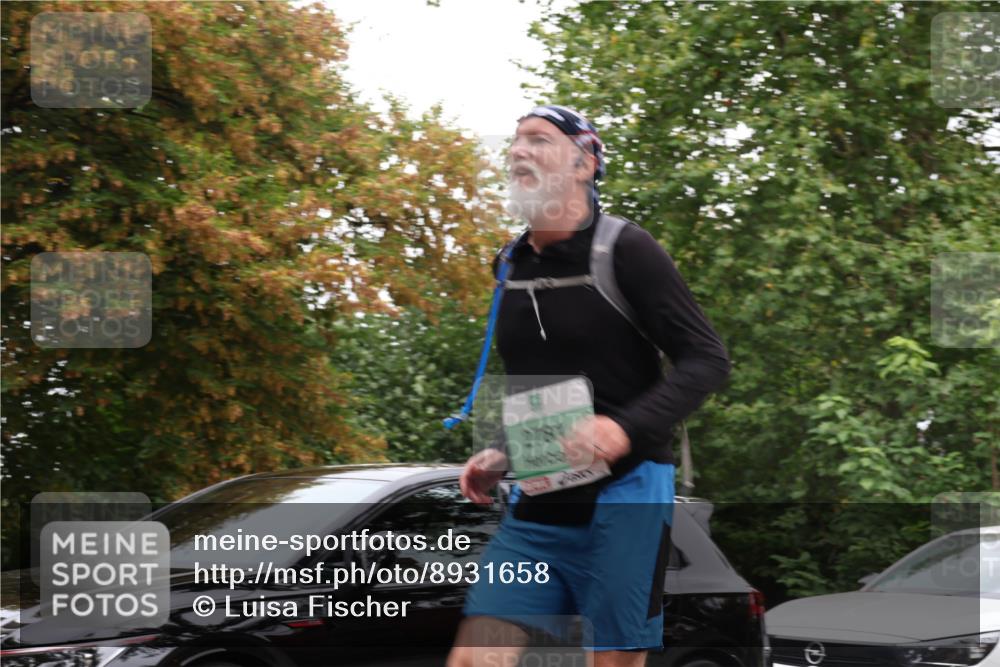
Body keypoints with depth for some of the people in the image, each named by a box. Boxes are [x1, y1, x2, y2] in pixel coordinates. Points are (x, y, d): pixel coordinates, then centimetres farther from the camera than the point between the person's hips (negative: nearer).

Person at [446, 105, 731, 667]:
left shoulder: (626, 251, -8)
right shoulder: (513, 265, 11)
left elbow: (708, 360, -11)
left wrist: (627, 428, -26)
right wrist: (503, 456, 8)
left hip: (624, 496, -6)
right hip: (537, 507, 6)